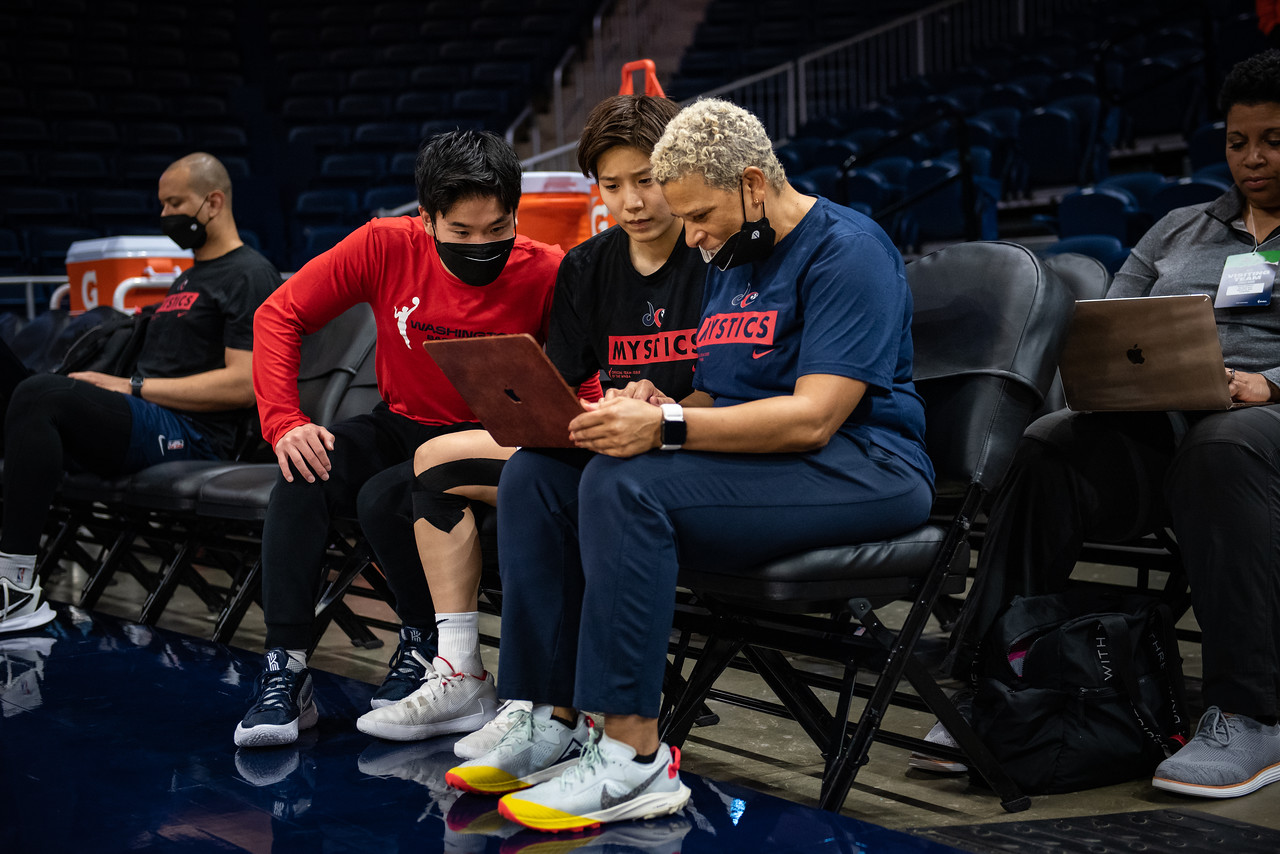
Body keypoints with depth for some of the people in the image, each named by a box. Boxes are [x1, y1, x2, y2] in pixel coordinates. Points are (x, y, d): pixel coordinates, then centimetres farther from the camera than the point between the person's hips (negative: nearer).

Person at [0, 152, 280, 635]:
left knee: (40, 395, -28)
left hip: (188, 434, -9)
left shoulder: (249, 275, -2)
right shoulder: (188, 278, 29)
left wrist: (134, 387, -12)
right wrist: (103, 387, 6)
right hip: (148, 422, 9)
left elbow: (242, 385, -14)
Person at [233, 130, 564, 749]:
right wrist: (284, 423, -17)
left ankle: (424, 645, -2)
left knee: (384, 499, -31)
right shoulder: (388, 246, -12)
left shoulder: (546, 274, -18)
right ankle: (284, 672, -20)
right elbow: (280, 315, -7)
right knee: (302, 482, -26)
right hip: (397, 425, 3)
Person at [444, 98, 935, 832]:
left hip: (861, 468, -9)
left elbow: (812, 417, -21)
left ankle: (635, 757, -30)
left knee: (625, 486, -31)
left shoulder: (847, 250, -10)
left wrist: (666, 427, -29)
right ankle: (554, 721, -9)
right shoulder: (730, 262, 19)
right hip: (755, 462, 9)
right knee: (536, 474, -6)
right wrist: (655, 405, -3)